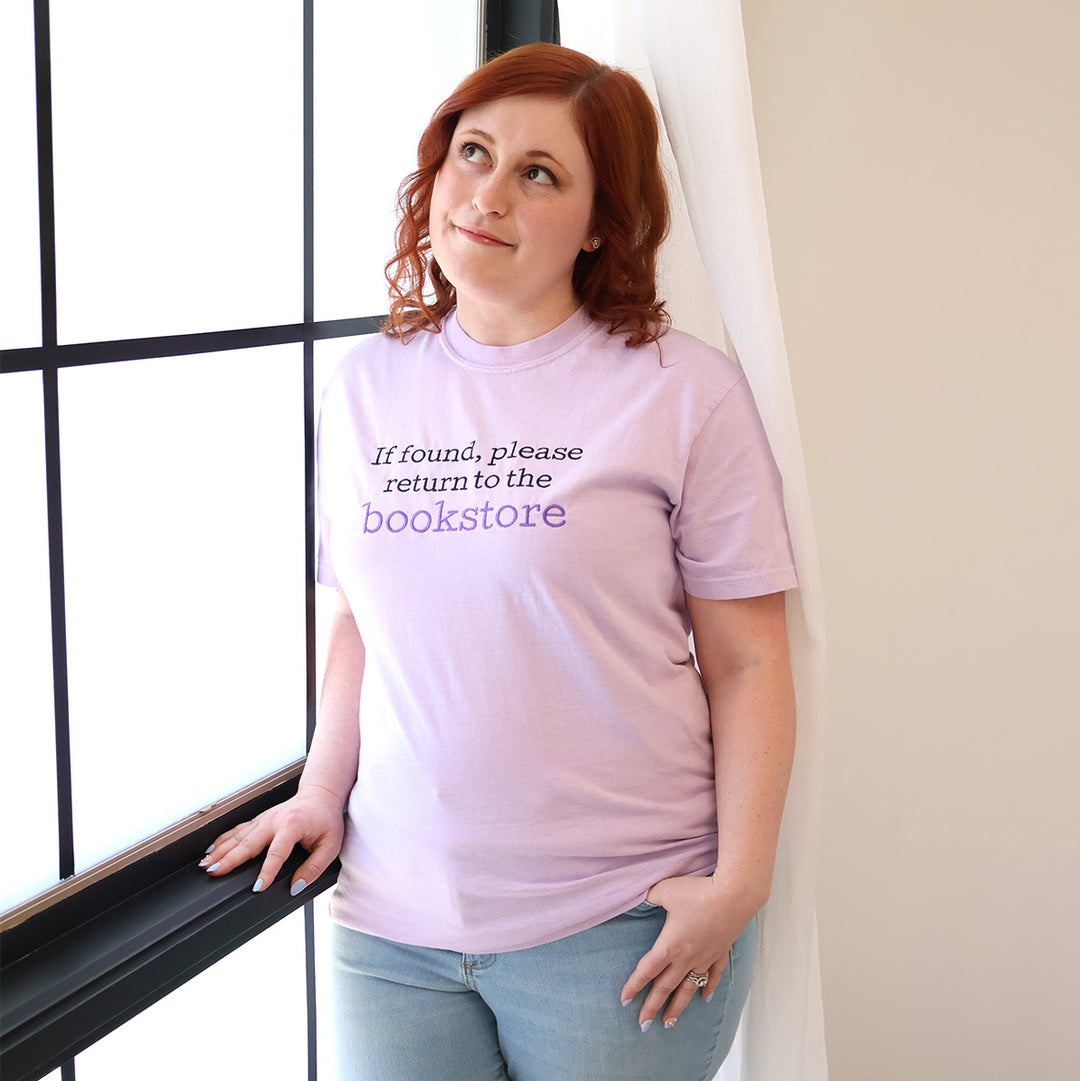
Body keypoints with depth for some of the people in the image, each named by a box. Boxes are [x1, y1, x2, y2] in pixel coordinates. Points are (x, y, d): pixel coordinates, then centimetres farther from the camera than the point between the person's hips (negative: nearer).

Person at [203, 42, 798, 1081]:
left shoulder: (684, 391, -7)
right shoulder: (363, 387, 7)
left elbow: (747, 662, -6)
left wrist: (739, 882, -11)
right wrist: (321, 789, 5)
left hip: (618, 926, -3)